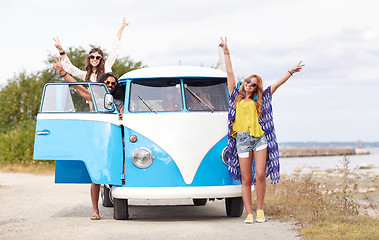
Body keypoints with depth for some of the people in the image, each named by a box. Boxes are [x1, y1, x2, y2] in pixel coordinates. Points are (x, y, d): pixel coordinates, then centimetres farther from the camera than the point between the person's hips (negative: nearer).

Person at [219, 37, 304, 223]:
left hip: (260, 139, 0)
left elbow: (277, 84, 18)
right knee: (246, 180, 1)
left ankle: (260, 210, 5)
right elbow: (230, 73, 14)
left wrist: (291, 72, 19)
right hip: (242, 140, 0)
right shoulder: (236, 97, 13)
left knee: (260, 175, -8)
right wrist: (226, 53, 15)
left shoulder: (259, 100, 14)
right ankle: (249, 213, 4)